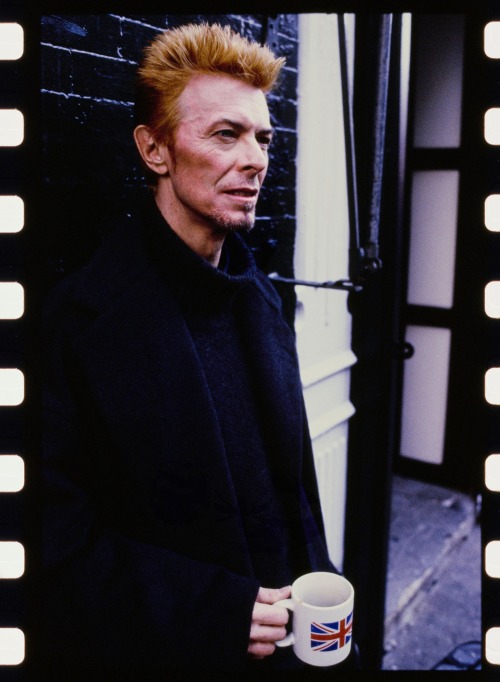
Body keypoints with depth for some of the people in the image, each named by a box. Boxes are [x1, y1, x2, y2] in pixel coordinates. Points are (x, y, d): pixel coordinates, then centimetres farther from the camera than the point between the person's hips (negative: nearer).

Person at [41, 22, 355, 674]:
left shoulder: (261, 297, 1)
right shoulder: (81, 317, -21)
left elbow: (291, 477, 8)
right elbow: (59, 538, -20)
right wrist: (214, 611, -21)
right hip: (162, 652, -5)